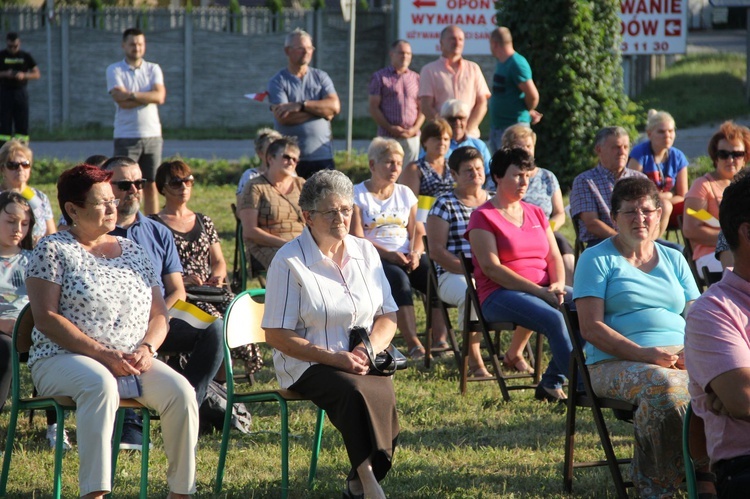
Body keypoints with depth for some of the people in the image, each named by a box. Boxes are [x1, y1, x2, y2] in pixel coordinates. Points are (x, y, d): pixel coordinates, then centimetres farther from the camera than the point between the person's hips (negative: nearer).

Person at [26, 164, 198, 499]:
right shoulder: (53, 250, 2)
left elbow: (159, 315, 17)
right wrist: (102, 354, -18)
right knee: (100, 384, -39)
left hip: (134, 362, 5)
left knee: (180, 392, -23)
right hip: (62, 359, -5)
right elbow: (45, 318, -9)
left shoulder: (133, 251, 18)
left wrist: (147, 349, -7)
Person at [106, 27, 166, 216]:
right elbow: (121, 100, -13)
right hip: (126, 137, -3)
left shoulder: (153, 69, 10)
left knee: (151, 186, 6)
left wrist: (132, 95, -12)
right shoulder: (115, 70, 1)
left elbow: (160, 96, -7)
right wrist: (147, 97, -9)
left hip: (152, 135, 3)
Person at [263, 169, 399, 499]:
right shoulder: (289, 261, -4)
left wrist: (370, 348, -8)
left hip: (362, 362, 4)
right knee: (354, 392, -36)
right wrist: (333, 357, -17)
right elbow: (276, 335, -7)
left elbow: (388, 316, 15)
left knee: (383, 393, -30)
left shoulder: (365, 252, 12)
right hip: (308, 366, -4)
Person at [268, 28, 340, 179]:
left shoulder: (321, 77, 12)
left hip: (322, 156, 3)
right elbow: (283, 117, -13)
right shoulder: (278, 81, 2)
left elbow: (335, 106, -3)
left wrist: (301, 105, -12)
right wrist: (321, 110, -6)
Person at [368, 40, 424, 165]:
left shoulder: (416, 78, 15)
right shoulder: (380, 77, 7)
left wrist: (415, 129, -6)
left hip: (412, 137, 3)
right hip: (387, 136, -3)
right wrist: (390, 128, -10)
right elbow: (373, 107, 1)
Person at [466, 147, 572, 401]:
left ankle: (552, 381, -16)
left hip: (544, 290, 6)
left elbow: (554, 257, 17)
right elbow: (491, 268, -11)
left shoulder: (535, 213, 20)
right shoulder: (483, 217, -1)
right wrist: (539, 291, -18)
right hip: (500, 295, -6)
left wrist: (557, 285, -8)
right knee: (554, 319, -34)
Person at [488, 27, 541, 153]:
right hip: (496, 126, 10)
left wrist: (529, 112, -2)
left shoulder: (517, 64, -17)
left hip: (513, 126, -10)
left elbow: (533, 96, -21)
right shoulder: (501, 63, 13)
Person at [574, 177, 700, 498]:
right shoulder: (597, 260, 6)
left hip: (680, 359, 4)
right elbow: (591, 329, -4)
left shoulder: (674, 260, 22)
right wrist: (644, 354, -16)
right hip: (617, 364, -4)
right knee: (664, 386, -38)